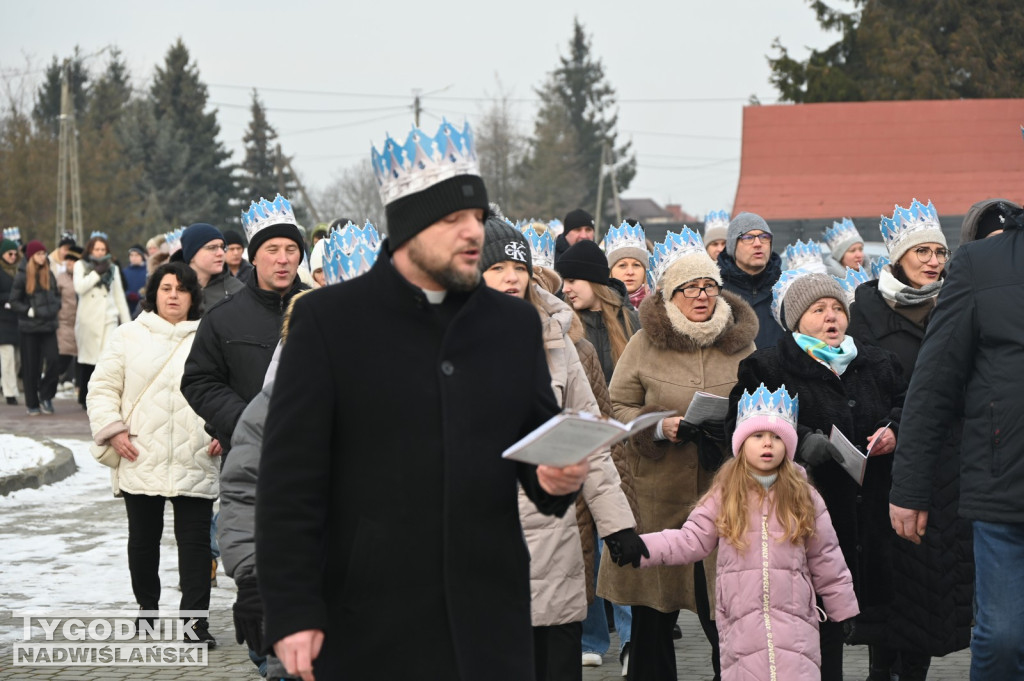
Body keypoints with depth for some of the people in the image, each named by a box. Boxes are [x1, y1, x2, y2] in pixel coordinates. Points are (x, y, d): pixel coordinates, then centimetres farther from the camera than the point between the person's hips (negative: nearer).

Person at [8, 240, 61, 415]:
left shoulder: (49, 275, 8)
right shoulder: (22, 276, -4)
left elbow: (56, 295, 20)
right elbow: (14, 302, -1)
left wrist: (55, 307, 1)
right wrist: (29, 311, -12)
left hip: (49, 326, 3)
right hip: (29, 327, -3)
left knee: (52, 360, -12)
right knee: (30, 367, 3)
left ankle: (45, 396, 7)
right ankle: (32, 404, 13)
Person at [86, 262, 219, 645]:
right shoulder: (129, 336, 7)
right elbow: (103, 387, 7)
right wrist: (112, 430, -5)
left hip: (195, 464, -1)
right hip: (141, 459, 1)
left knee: (195, 541, -5)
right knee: (143, 539, 12)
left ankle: (195, 618, -2)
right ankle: (147, 606, 30)